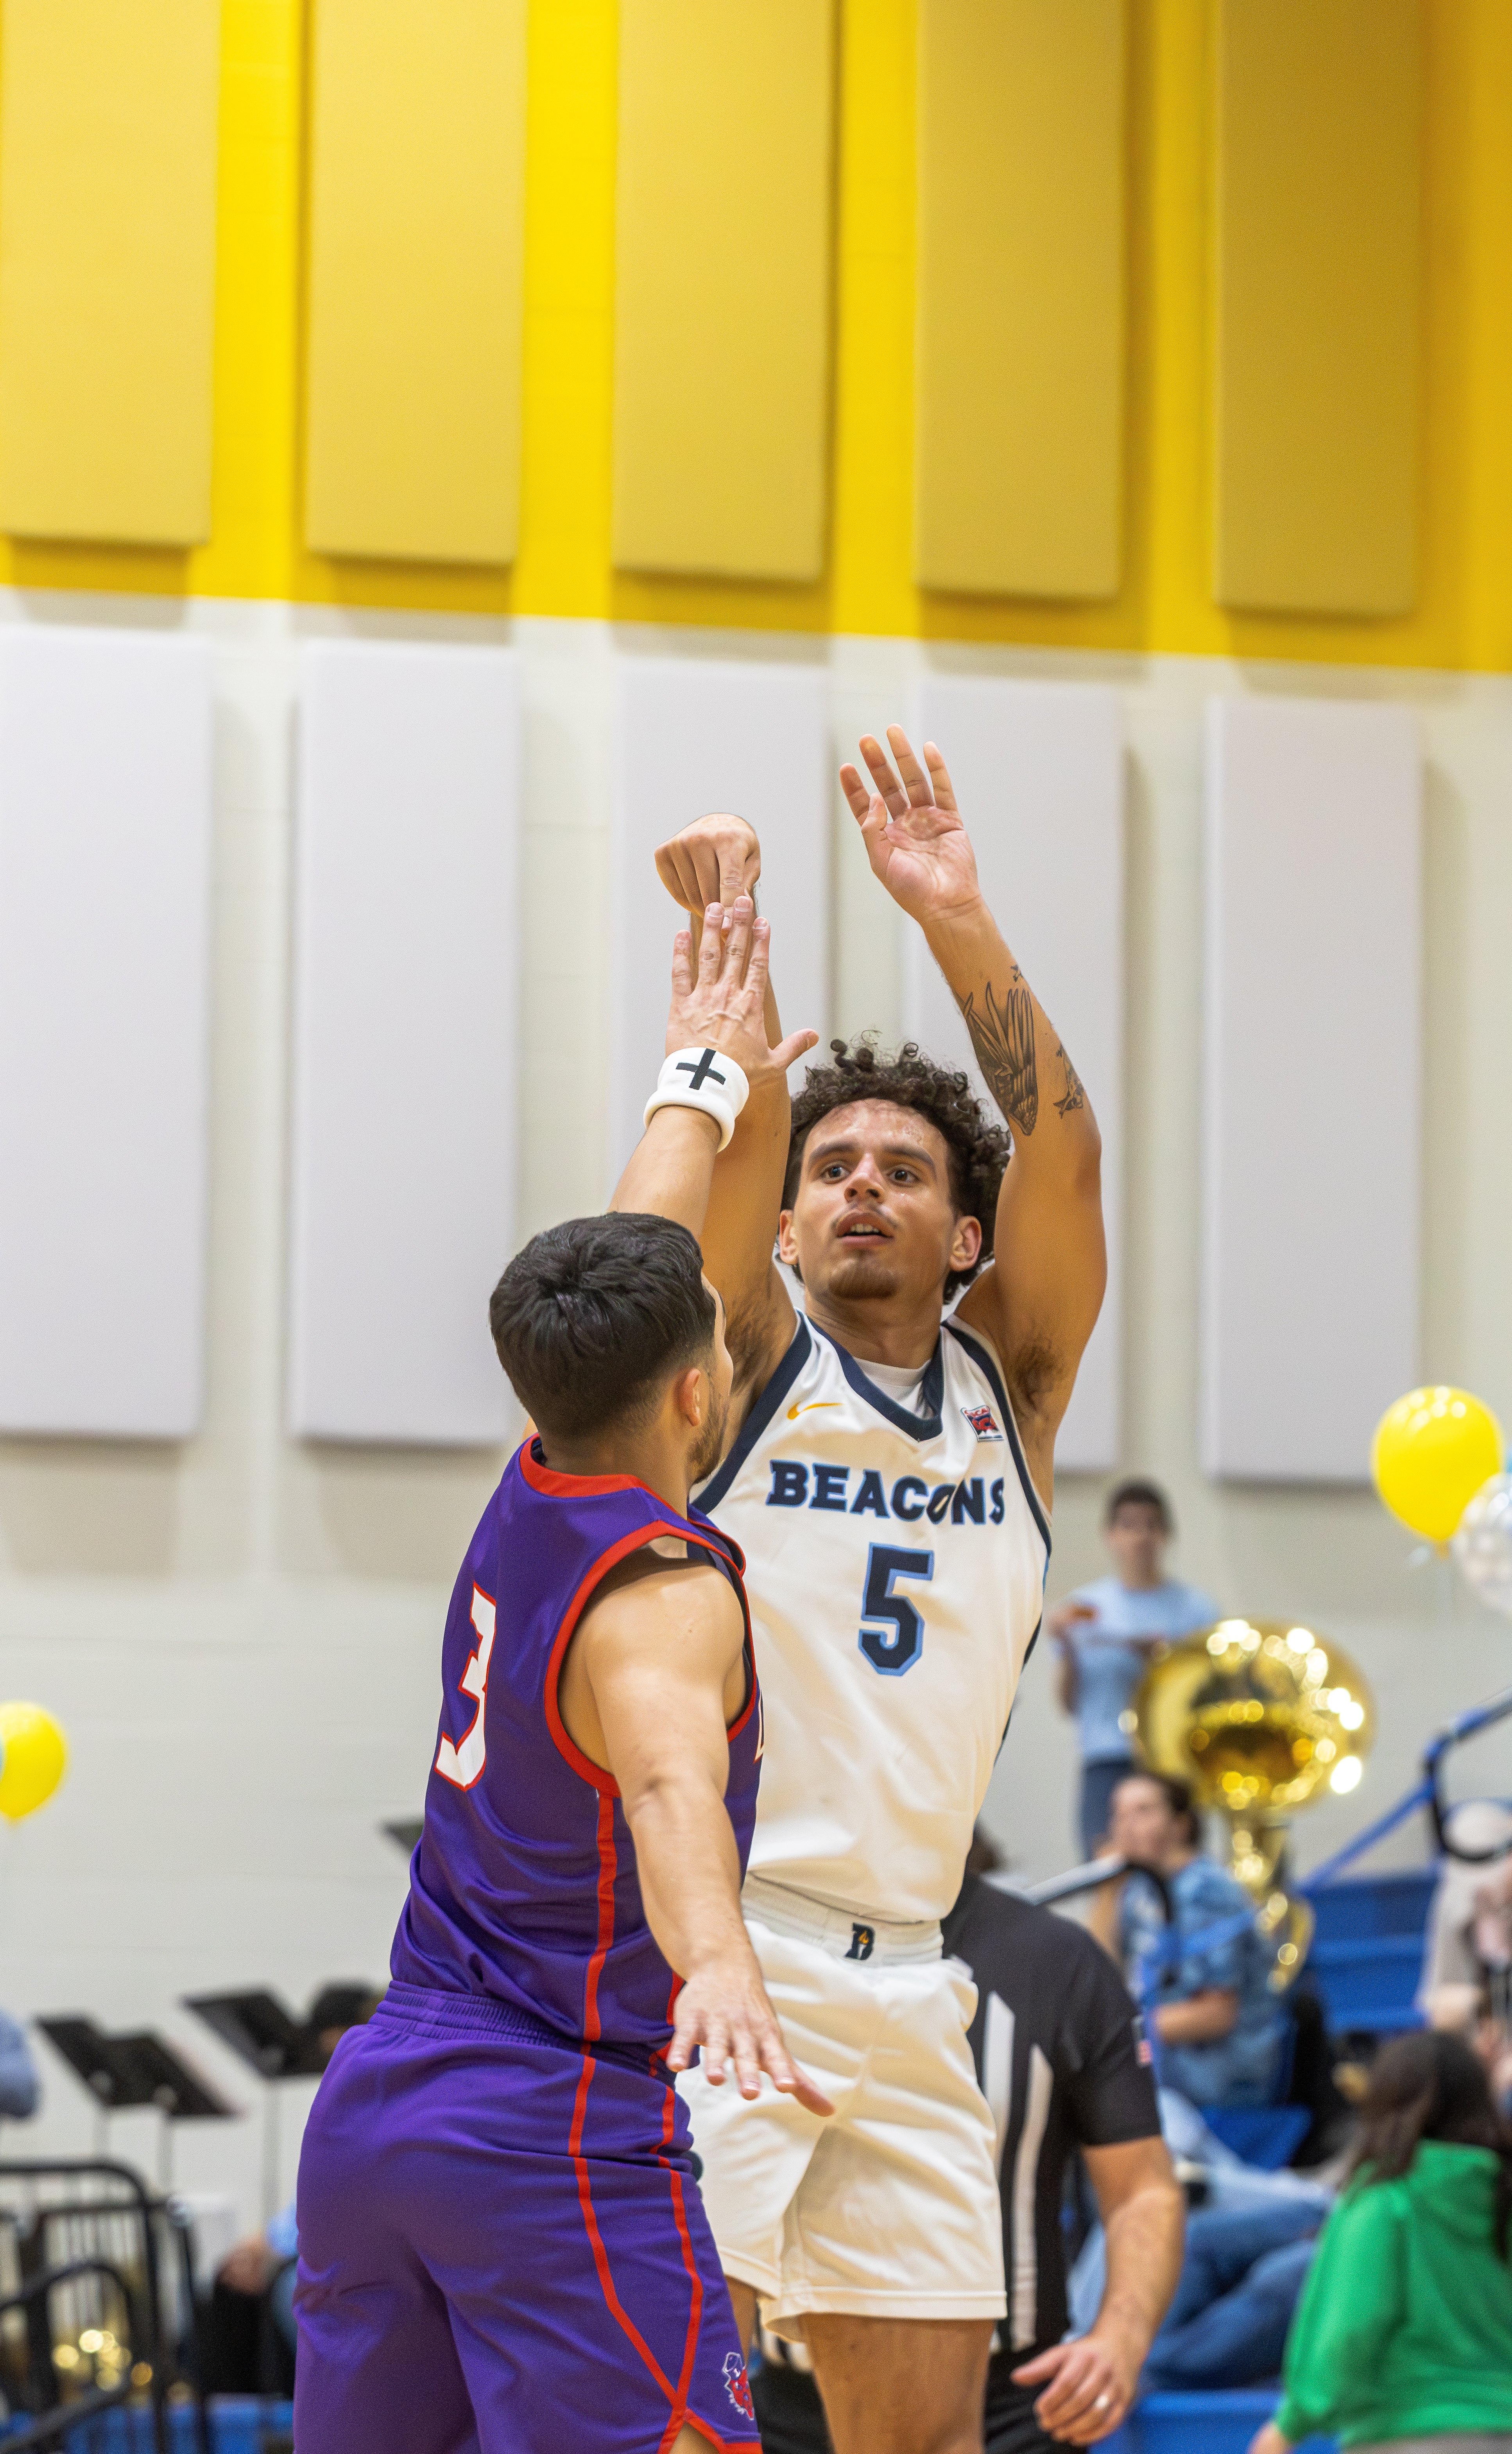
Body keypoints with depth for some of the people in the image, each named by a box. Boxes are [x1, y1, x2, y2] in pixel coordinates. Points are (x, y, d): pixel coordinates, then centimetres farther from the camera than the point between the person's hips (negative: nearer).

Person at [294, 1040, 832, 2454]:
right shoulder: (663, 1593, -15)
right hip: (561, 2140, -9)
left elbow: (625, 1289, 27)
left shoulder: (533, 1494, 9)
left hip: (374, 2101, 9)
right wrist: (720, 1964, -55)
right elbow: (671, 1784, -36)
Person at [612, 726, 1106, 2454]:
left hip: (900, 1980, 5)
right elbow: (738, 1123, -13)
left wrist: (959, 925, -12)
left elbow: (1063, 1152, -2)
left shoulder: (1010, 1376, 13)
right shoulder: (750, 1355, 5)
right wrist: (719, 949, -18)